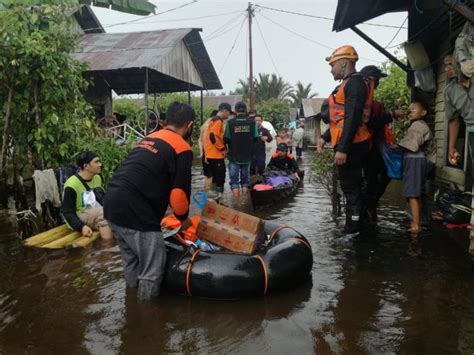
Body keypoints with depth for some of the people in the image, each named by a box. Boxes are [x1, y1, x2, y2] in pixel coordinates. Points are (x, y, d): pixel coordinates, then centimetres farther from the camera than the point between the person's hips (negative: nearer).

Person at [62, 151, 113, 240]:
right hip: (80, 218, -7)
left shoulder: (98, 178, 8)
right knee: (104, 213, -34)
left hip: (99, 214, 7)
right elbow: (68, 212, -13)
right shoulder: (72, 184, -13)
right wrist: (82, 227, -29)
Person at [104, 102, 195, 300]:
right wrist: (184, 218, 11)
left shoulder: (149, 139, 19)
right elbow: (179, 192, -8)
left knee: (131, 261, 26)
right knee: (153, 267, 8)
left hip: (112, 206, 9)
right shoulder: (182, 149, -5)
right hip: (135, 213, -9)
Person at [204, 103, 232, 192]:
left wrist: (221, 148, 18)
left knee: (215, 178, 16)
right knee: (220, 178, -6)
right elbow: (213, 136, -23)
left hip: (212, 154, 10)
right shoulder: (218, 121, -14)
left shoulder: (214, 120, 18)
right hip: (216, 155, -10)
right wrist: (222, 149, -15)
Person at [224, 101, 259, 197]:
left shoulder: (230, 122, -11)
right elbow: (256, 138, 0)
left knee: (234, 181, 4)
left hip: (234, 156, -2)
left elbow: (226, 139, -10)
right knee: (245, 180, 16)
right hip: (247, 156, 3)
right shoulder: (252, 122, -4)